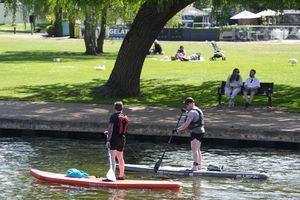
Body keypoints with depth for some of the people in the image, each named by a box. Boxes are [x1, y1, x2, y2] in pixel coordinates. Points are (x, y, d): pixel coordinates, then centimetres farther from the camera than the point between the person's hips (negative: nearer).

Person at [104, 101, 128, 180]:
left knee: (112, 158, -12)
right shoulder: (125, 117, 10)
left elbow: (111, 128, -18)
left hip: (114, 139, -7)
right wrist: (109, 132, 24)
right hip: (122, 139, 7)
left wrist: (108, 140, -19)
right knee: (120, 158, 19)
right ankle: (121, 176, 30)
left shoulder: (114, 116, -10)